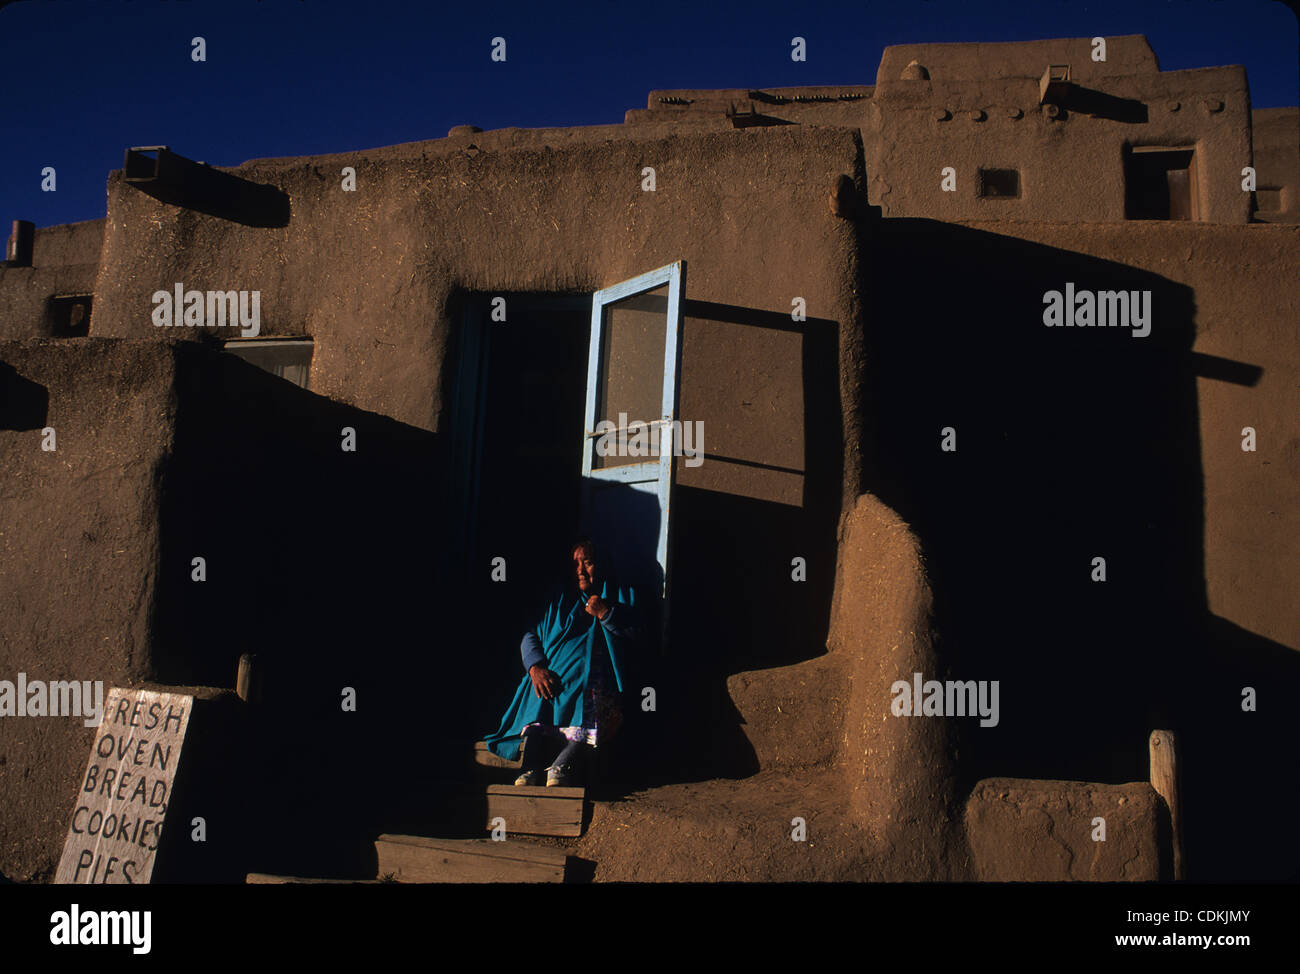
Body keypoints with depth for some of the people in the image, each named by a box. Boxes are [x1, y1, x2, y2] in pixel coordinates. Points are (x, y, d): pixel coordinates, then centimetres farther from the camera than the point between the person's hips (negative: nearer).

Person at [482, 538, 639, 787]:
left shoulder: (621, 597, 22)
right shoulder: (558, 600, 26)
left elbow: (636, 637, 9)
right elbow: (530, 637, 16)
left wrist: (606, 614, -4)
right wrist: (536, 666, -5)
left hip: (595, 681, -2)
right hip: (552, 679, 2)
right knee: (539, 709, -33)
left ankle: (562, 766, -51)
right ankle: (531, 767, -45)